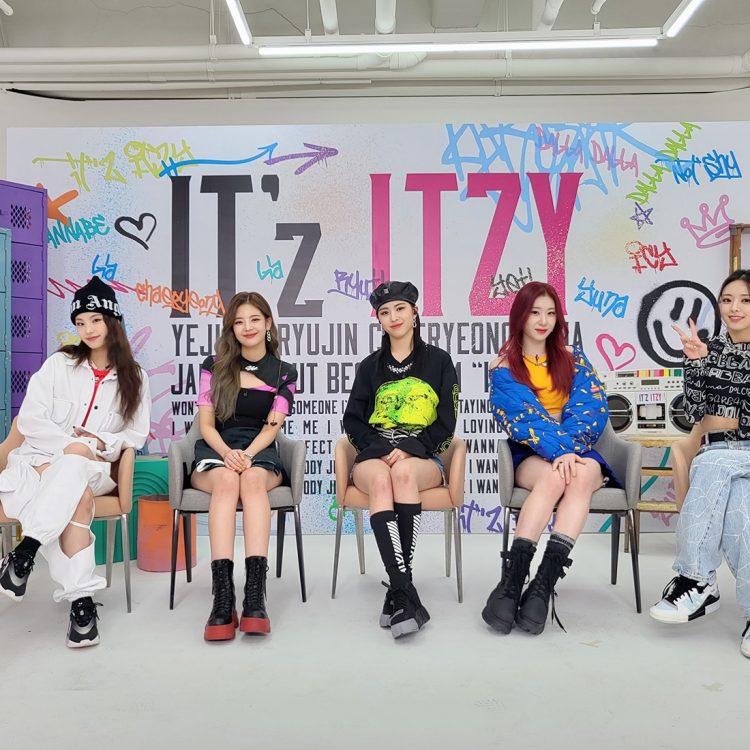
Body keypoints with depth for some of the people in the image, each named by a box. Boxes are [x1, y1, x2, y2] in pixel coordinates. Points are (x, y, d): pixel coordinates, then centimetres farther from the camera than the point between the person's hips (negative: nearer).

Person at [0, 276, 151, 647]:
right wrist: (69, 445, -16)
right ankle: (80, 597, -38)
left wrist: (102, 444, -11)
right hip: (42, 459, -1)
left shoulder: (134, 378, 9)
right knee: (77, 493, -35)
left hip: (94, 467, 1)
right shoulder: (59, 364, 6)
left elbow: (136, 435, 9)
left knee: (73, 474, -37)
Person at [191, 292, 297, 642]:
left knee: (252, 479, -37)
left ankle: (255, 596, -48)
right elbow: (206, 424, 3)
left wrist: (247, 455, -21)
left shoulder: (284, 373, 10)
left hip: (260, 453, 0)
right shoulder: (214, 366, 10)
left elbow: (271, 428, 0)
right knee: (227, 481, -37)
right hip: (214, 451, 0)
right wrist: (228, 454, -18)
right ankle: (222, 597, -48)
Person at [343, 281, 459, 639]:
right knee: (380, 479, -37)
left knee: (403, 472, -38)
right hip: (375, 454, 1)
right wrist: (380, 449, -6)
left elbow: (446, 422, 5)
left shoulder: (438, 360, 11)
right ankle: (406, 593, -45)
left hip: (422, 457, -1)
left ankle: (396, 589, -35)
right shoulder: (370, 366, 18)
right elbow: (352, 420, 14)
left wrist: (410, 449, -11)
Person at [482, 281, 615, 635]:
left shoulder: (572, 359, 14)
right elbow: (523, 419, -8)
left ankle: (543, 584, -43)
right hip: (530, 455, -2)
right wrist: (559, 449, -24)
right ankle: (511, 582, -41)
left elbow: (590, 409, 0)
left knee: (582, 475, -34)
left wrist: (569, 449, -17)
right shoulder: (503, 367, 6)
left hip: (577, 450, 2)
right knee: (554, 475, -37)